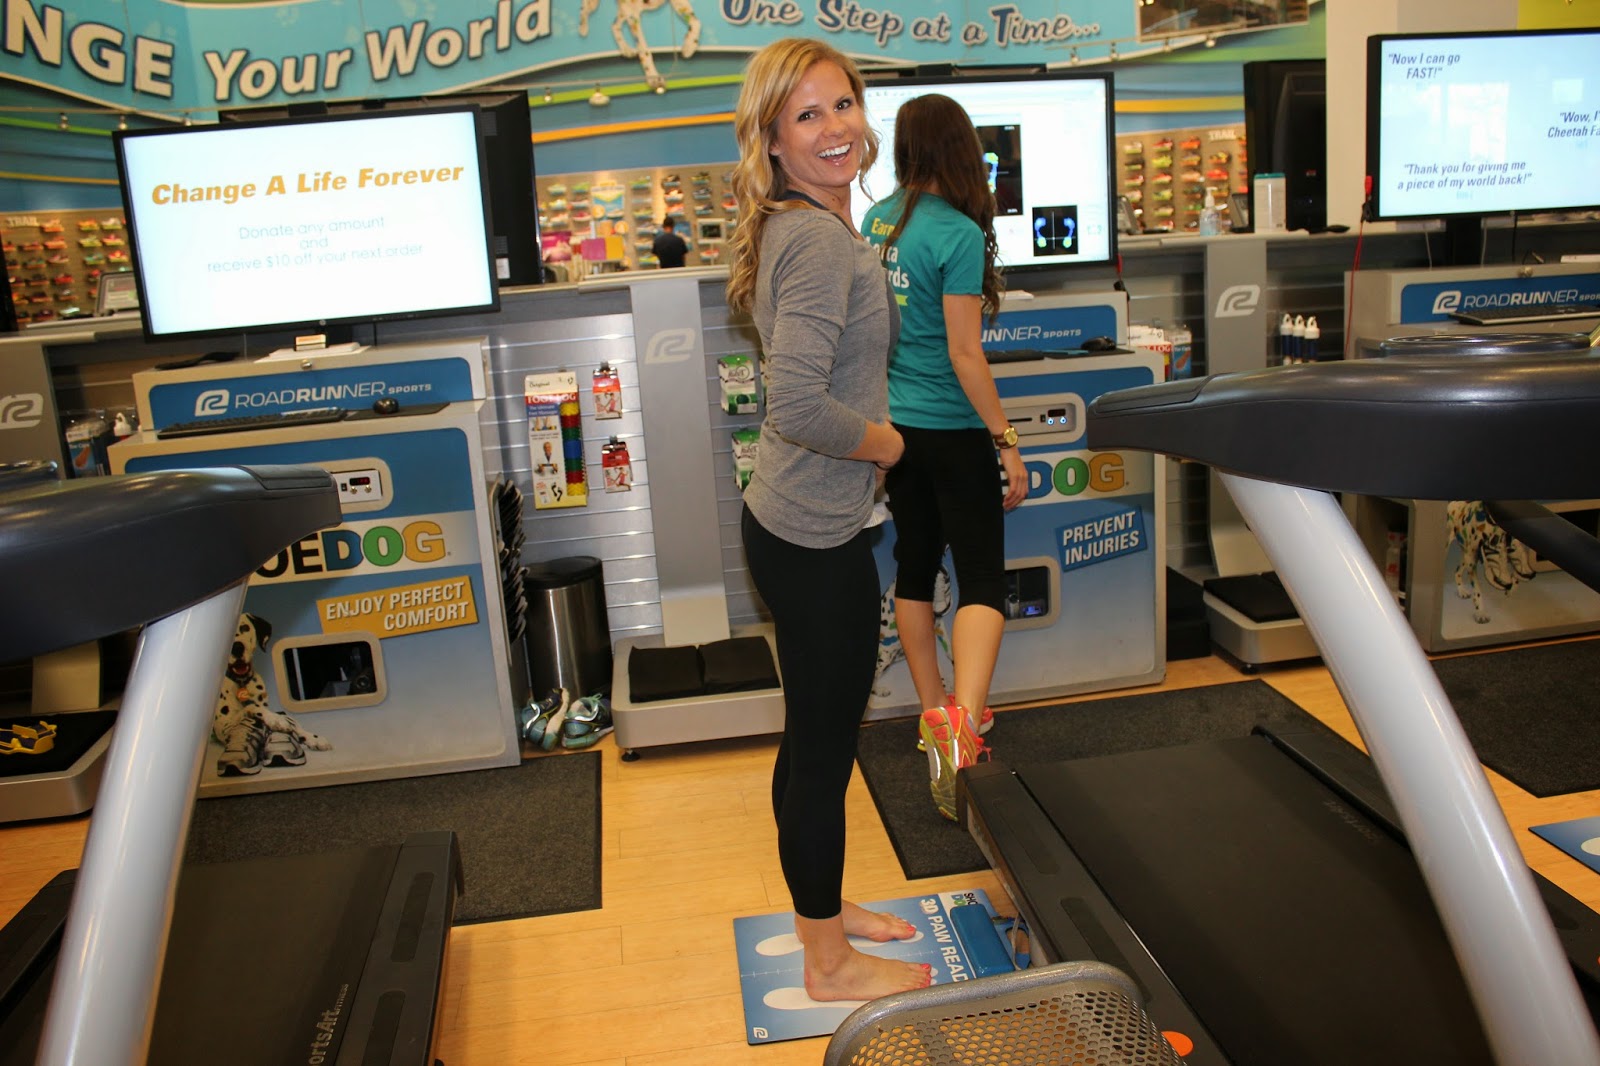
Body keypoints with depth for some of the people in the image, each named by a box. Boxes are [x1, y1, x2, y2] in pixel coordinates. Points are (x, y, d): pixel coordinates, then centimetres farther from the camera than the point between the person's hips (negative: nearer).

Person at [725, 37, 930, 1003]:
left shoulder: (801, 228, 11)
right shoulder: (821, 241, -20)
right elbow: (800, 406, -30)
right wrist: (883, 440, -12)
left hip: (797, 520, 10)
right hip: (815, 535, -10)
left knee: (818, 734, 22)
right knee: (824, 748, 5)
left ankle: (824, 909, 42)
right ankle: (831, 963, 25)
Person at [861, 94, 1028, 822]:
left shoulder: (876, 221, 5)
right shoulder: (957, 235, -16)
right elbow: (965, 355, -18)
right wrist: (1006, 442, -12)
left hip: (892, 425, 7)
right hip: (950, 431, -7)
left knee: (914, 565, 16)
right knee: (983, 579, -3)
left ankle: (935, 711, 28)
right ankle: (961, 720, -22)